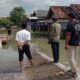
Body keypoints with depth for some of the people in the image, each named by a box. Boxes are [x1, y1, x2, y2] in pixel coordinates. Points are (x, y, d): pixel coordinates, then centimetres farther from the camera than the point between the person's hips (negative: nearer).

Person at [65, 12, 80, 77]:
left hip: (71, 43, -8)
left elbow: (68, 35, -22)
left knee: (71, 58, -1)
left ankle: (75, 72, 1)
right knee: (74, 57, 17)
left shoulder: (70, 24, -17)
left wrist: (66, 44, -20)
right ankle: (72, 69, 30)